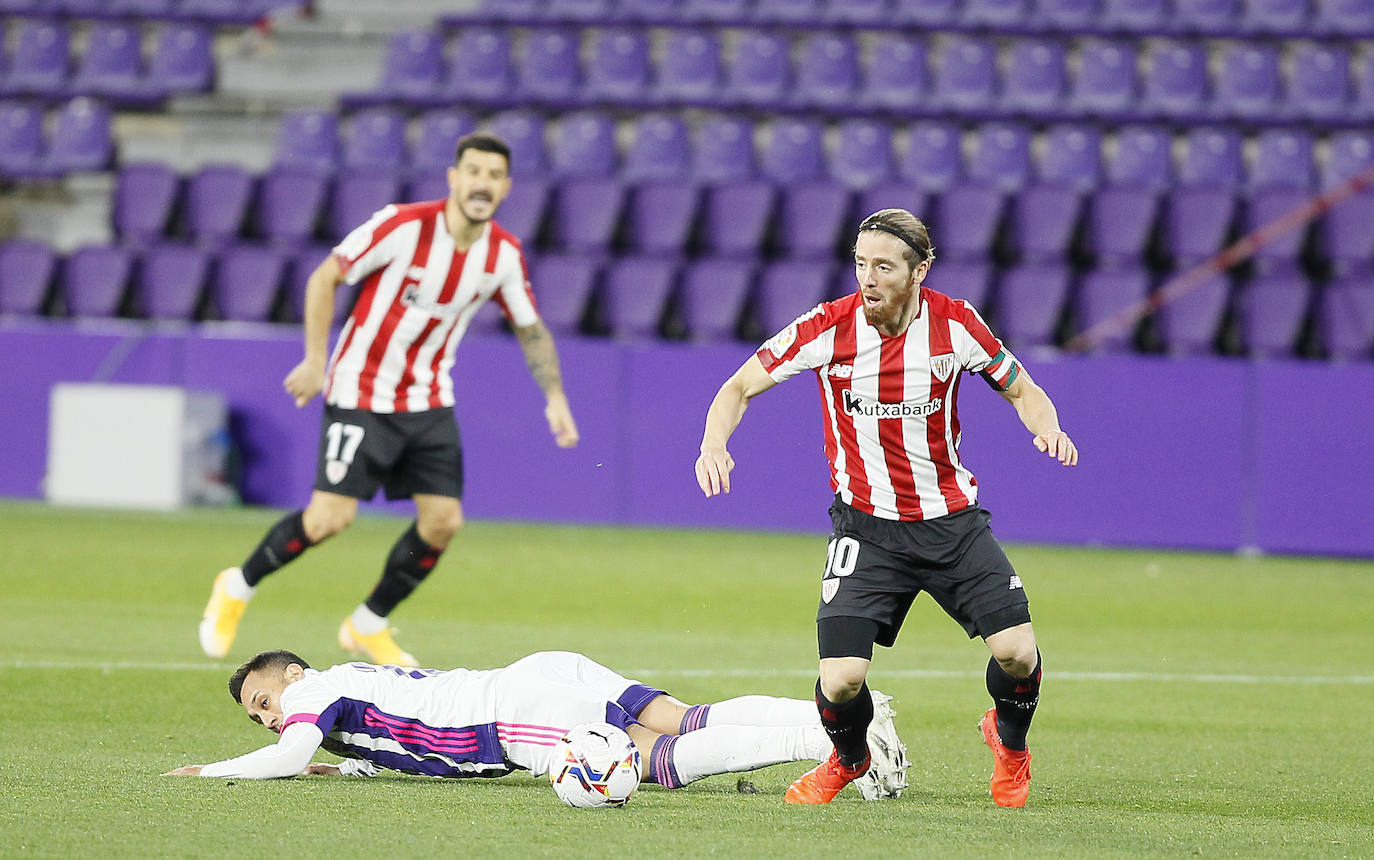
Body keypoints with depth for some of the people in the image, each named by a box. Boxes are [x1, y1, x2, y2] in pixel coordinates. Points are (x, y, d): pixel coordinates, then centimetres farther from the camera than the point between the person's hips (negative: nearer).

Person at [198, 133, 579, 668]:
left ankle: (368, 626, 16)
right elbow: (326, 277, -10)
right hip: (361, 395, -5)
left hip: (428, 400, 5)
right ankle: (237, 588, 11)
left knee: (443, 520, -5)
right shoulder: (404, 226, -19)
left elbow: (531, 329, 12)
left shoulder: (504, 254, -4)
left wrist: (554, 396, 2)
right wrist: (315, 360, -14)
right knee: (331, 517, -15)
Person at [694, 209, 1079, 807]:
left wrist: (1045, 426, -16)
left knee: (1017, 651, -14)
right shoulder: (828, 328, -13)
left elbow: (1020, 388, 6)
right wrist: (714, 444, -22)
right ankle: (849, 760, 22)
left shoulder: (955, 323, -10)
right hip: (867, 527, -1)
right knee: (841, 680, -15)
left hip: (952, 521, 1)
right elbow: (740, 387, -3)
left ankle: (1009, 742, 22)